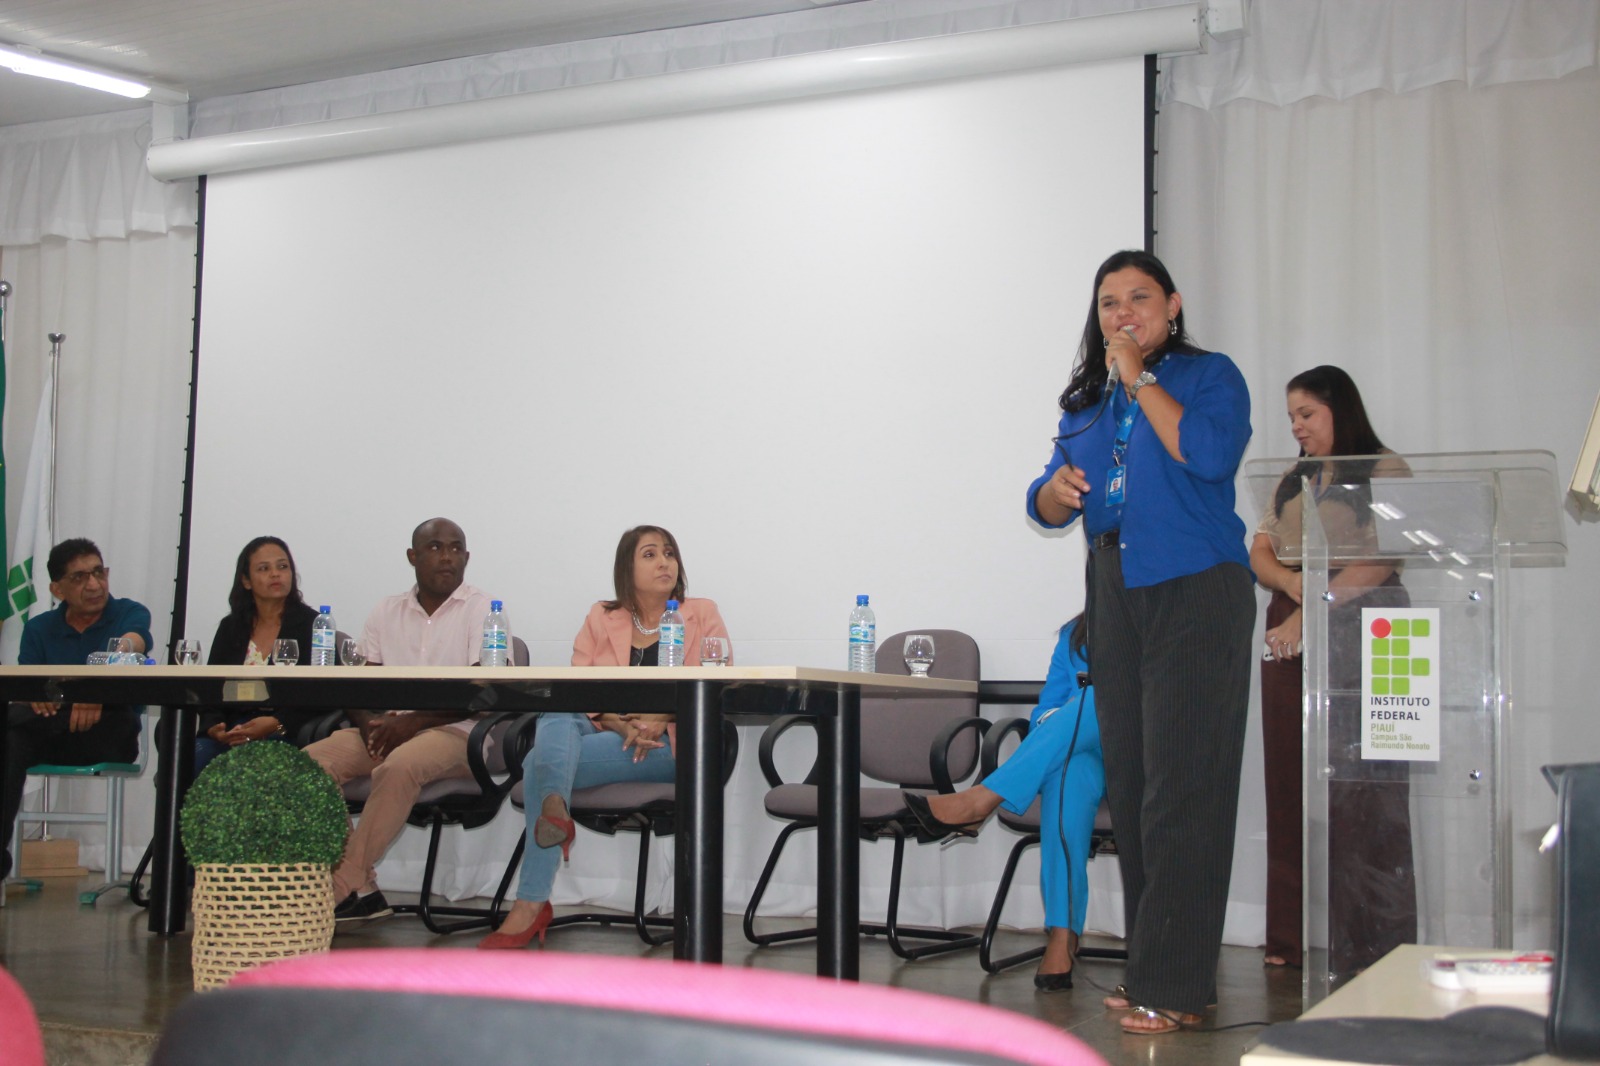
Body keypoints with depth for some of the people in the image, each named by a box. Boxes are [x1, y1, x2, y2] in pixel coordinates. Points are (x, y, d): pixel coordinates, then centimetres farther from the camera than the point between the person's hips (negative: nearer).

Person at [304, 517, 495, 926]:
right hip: (385, 729, 5)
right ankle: (360, 889, -20)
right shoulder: (386, 613, 16)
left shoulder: (482, 610, 2)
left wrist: (413, 722, -19)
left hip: (454, 732, -5)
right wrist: (370, 723, -12)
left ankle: (343, 889, -27)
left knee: (399, 766, -37)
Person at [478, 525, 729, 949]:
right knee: (556, 711, -33)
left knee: (540, 761, -28)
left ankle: (531, 904, -37)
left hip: (671, 744, -3)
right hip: (605, 736, 4)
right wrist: (622, 725, -17)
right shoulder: (601, 619, 17)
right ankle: (554, 805, -59)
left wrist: (658, 719, -17)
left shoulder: (702, 616, 11)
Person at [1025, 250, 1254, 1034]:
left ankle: (1173, 985, -8)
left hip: (1195, 593, -6)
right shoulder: (1085, 401, 18)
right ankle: (1147, 968, 13)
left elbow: (1210, 453, -19)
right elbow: (1048, 506, 18)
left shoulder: (1209, 376, 1)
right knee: (1129, 788, 6)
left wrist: (1140, 378, -10)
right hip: (1115, 596, 6)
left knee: (1181, 789, -10)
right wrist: (1057, 488, -6)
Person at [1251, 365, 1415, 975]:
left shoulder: (1384, 472, 0)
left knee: (1361, 791, -9)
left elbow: (1381, 561, -11)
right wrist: (1293, 582, -6)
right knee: (1291, 791, 4)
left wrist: (1314, 610, -18)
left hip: (1357, 643, -6)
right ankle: (1291, 940, 8)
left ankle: (1374, 947, -5)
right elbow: (1259, 553, 15)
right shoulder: (1293, 482, 21)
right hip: (1289, 643, 6)